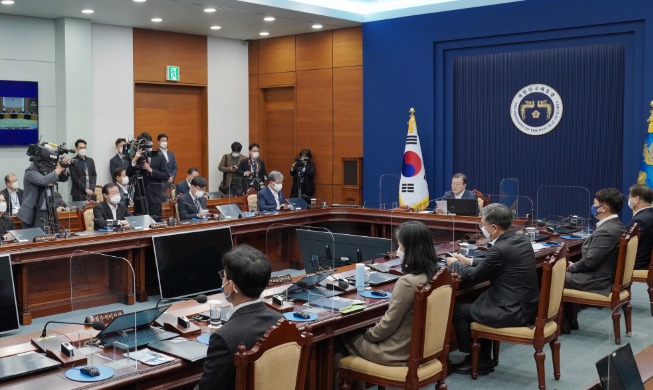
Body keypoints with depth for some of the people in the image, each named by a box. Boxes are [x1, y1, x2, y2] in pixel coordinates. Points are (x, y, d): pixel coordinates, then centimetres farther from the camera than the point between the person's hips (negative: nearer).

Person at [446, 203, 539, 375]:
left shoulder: (500, 249, -22)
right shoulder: (522, 240, 4)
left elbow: (474, 276, -8)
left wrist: (454, 264, 10)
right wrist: (468, 261, 21)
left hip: (514, 312, -9)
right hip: (526, 304, 9)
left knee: (458, 310, 4)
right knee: (478, 303, 26)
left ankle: (476, 361, 19)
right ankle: (484, 359, 29)